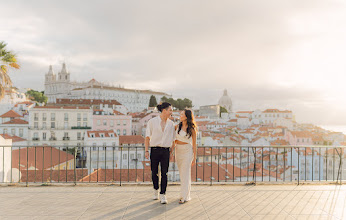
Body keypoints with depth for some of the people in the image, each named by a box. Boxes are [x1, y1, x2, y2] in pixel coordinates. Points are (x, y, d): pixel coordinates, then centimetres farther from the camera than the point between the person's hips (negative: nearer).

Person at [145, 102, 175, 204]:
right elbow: (147, 137, 0)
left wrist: (172, 152, 7)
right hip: (154, 150, -1)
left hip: (165, 151, 1)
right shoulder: (152, 121, -1)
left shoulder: (171, 124, 7)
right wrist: (146, 151, -5)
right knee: (154, 172, 8)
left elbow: (172, 139, 12)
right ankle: (156, 190, 32)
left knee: (164, 173, -4)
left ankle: (163, 195, 2)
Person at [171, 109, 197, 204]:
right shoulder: (177, 126, 3)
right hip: (178, 151, 5)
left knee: (185, 174, -7)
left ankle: (184, 197, -2)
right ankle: (186, 193, 23)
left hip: (187, 151, -5)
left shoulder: (192, 129, -9)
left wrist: (194, 157, -5)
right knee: (182, 173, 11)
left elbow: (194, 144, -5)